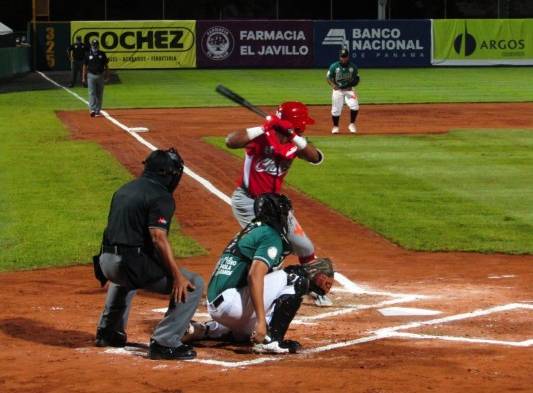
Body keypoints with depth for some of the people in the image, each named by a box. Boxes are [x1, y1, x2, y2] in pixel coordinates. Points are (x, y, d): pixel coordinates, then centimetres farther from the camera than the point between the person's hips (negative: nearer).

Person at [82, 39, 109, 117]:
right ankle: (92, 110, -16)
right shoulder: (88, 54, 2)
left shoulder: (102, 54, 5)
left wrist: (107, 76, 5)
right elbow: (85, 66, 5)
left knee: (99, 94, 5)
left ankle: (97, 111, 11)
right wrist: (84, 77, 1)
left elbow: (106, 66, 10)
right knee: (92, 93, -10)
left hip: (100, 75, 2)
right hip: (91, 75, -2)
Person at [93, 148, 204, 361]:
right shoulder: (161, 196, -8)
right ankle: (164, 342, -10)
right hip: (132, 262, -9)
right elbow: (158, 237, -21)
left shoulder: (124, 190, 18)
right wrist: (177, 276, -24)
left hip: (106, 262, 9)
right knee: (192, 285, -3)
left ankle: (108, 332, 40)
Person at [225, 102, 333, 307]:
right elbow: (231, 142, -37)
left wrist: (295, 137, -27)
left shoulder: (294, 143, -1)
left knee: (305, 247, 13)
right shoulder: (262, 136, -21)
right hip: (247, 201, -7)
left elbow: (316, 158, -16)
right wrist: (263, 128, -38)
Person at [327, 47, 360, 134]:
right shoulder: (334, 66, -4)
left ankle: (352, 124, 4)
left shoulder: (353, 67, 2)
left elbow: (357, 78, 10)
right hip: (337, 90, -1)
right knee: (336, 109, -1)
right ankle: (335, 127, 21)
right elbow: (329, 78, -1)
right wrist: (334, 85, -20)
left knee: (354, 106, -16)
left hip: (349, 90, 1)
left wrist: (353, 83, -14)